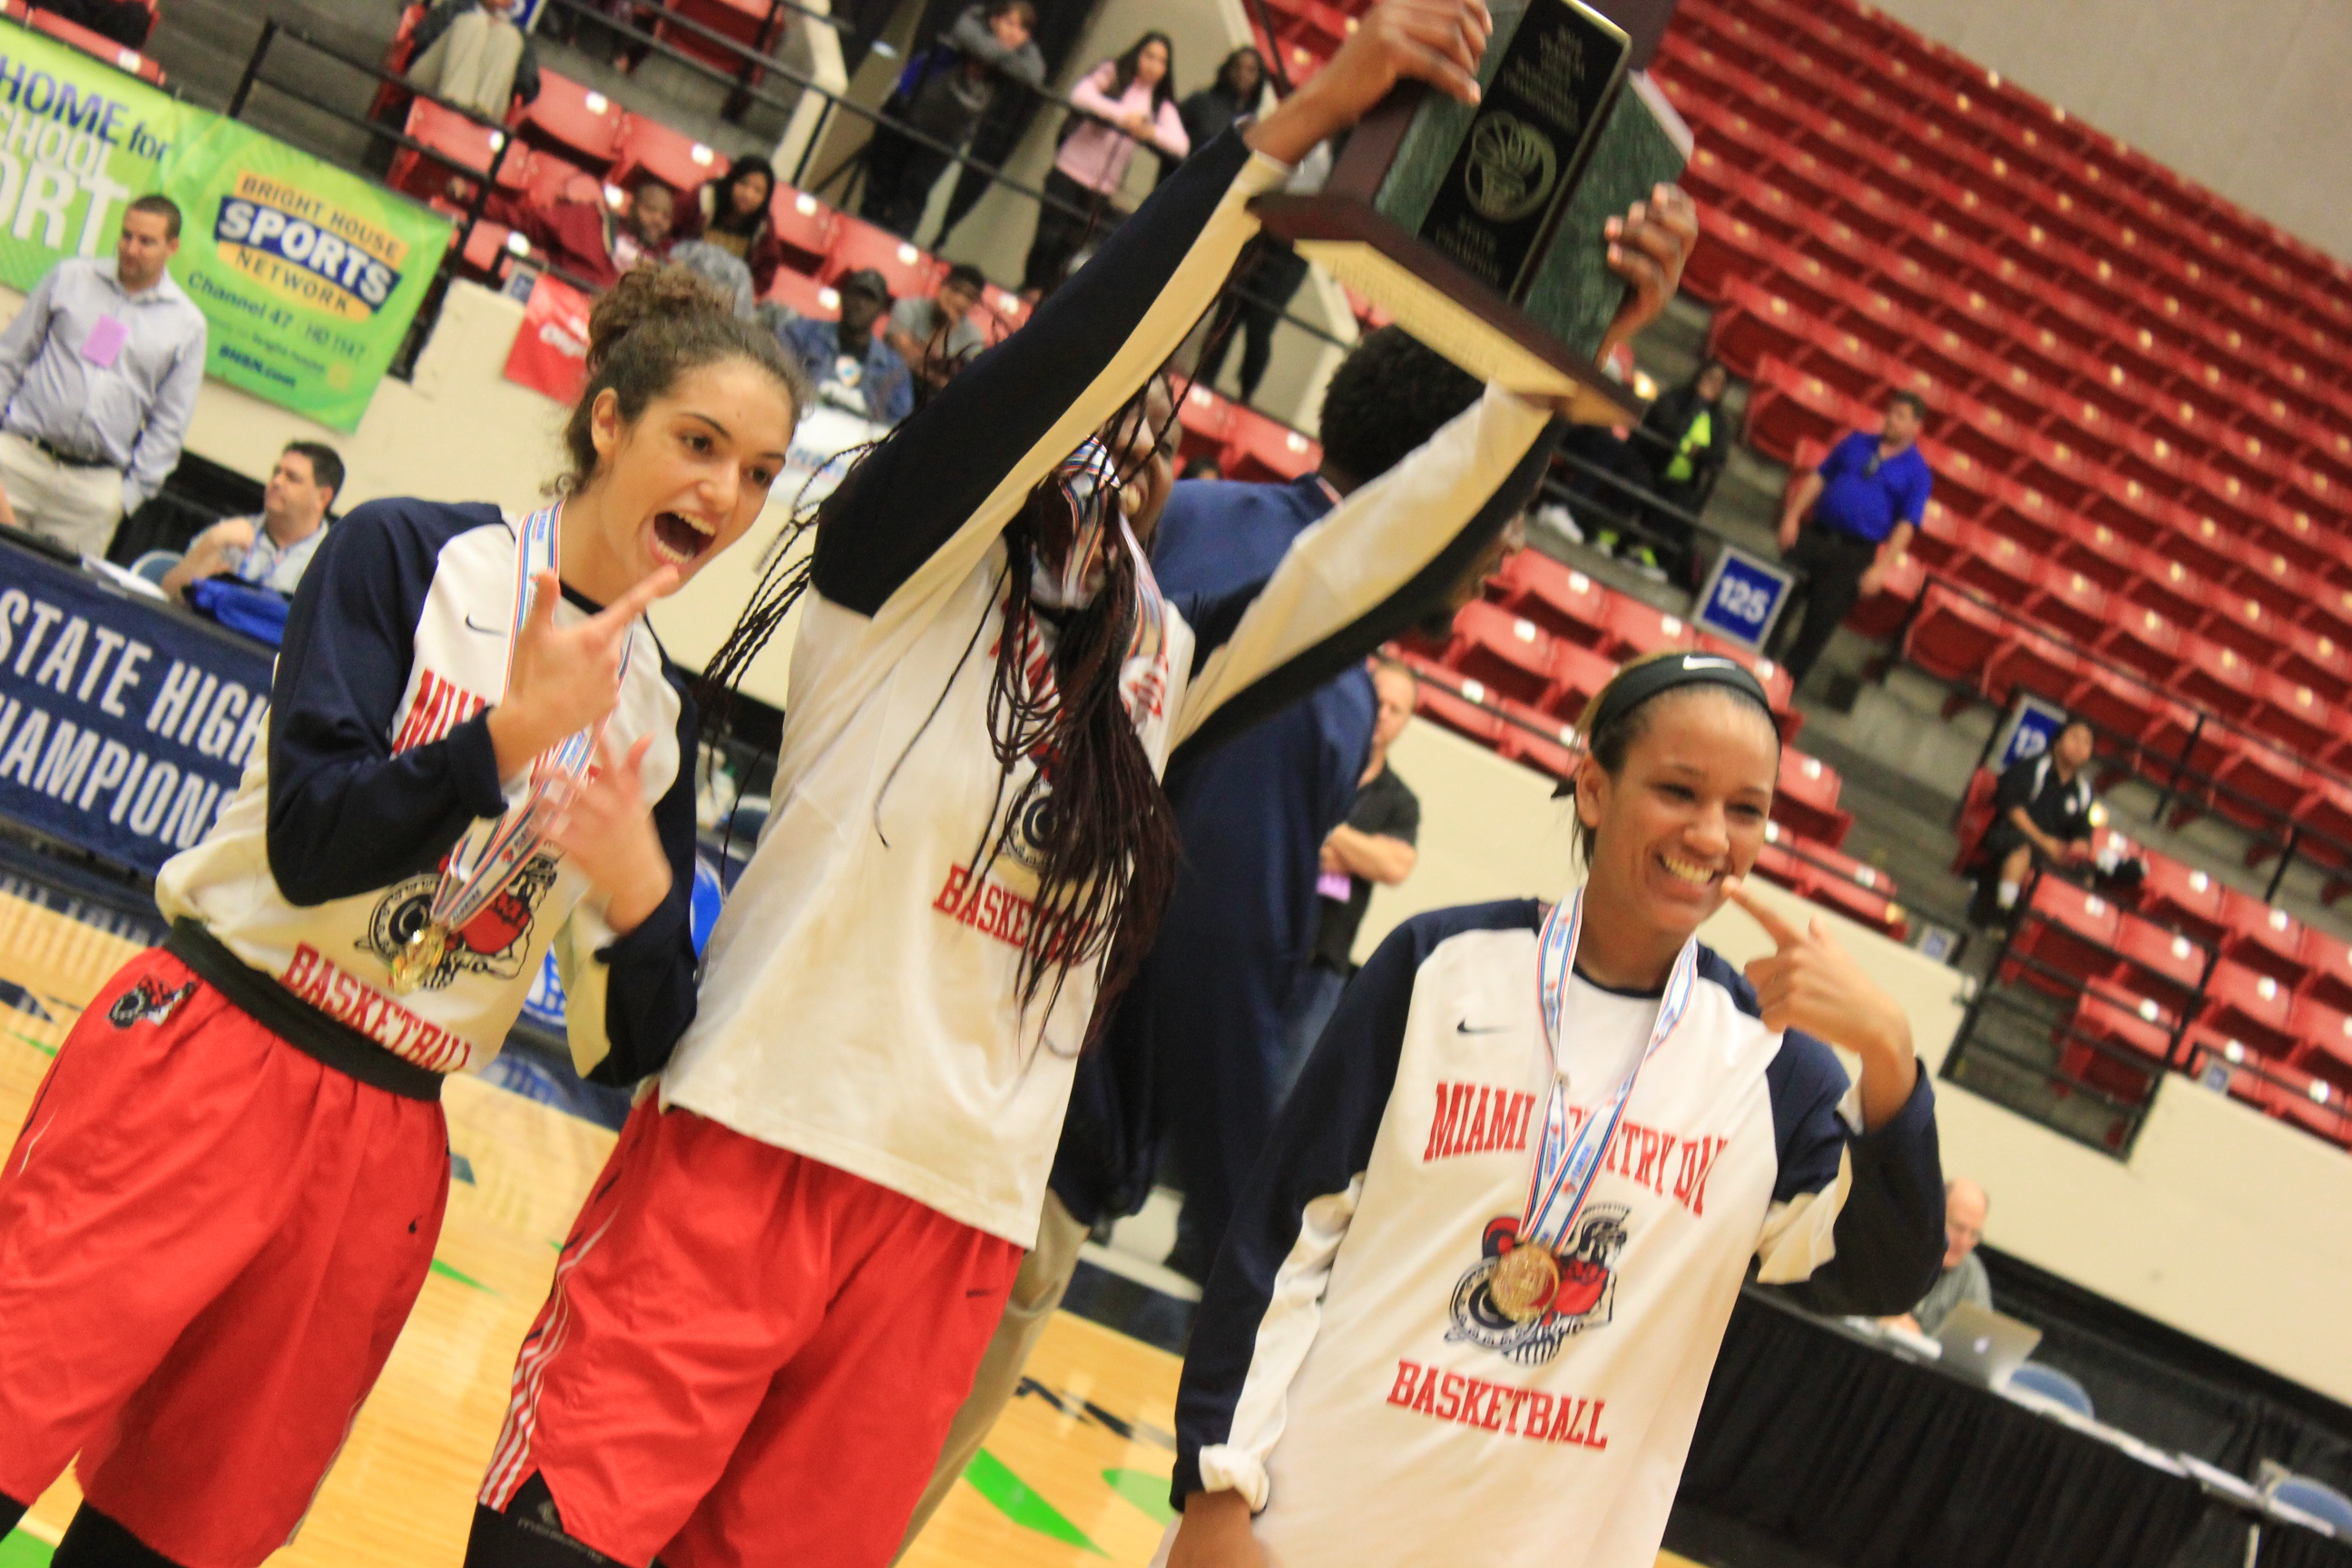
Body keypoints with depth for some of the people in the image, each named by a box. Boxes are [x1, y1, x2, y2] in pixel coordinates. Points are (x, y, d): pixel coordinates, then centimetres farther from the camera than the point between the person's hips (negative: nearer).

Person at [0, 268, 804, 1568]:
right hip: (205, 1063, -5)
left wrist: (637, 890, -12)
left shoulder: (659, 717, 10)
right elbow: (309, 842, -13)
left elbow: (630, 1049, 8)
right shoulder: (409, 556, -3)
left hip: (384, 1153, 5)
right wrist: (513, 731, -24)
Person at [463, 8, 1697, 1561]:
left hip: (967, 1222, 5)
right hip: (758, 1144, -5)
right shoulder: (917, 559, 0)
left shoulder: (1170, 663, 16)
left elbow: (1397, 545, 12)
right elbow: (1087, 335, -12)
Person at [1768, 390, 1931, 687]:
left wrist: (1881, 568, -15)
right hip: (1817, 537, 4)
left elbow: (1906, 525, -6)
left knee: (1820, 625, -2)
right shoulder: (1857, 443, 13)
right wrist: (1791, 517, 2)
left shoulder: (1916, 471, 0)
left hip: (1856, 554, -3)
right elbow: (1820, 476, 14)